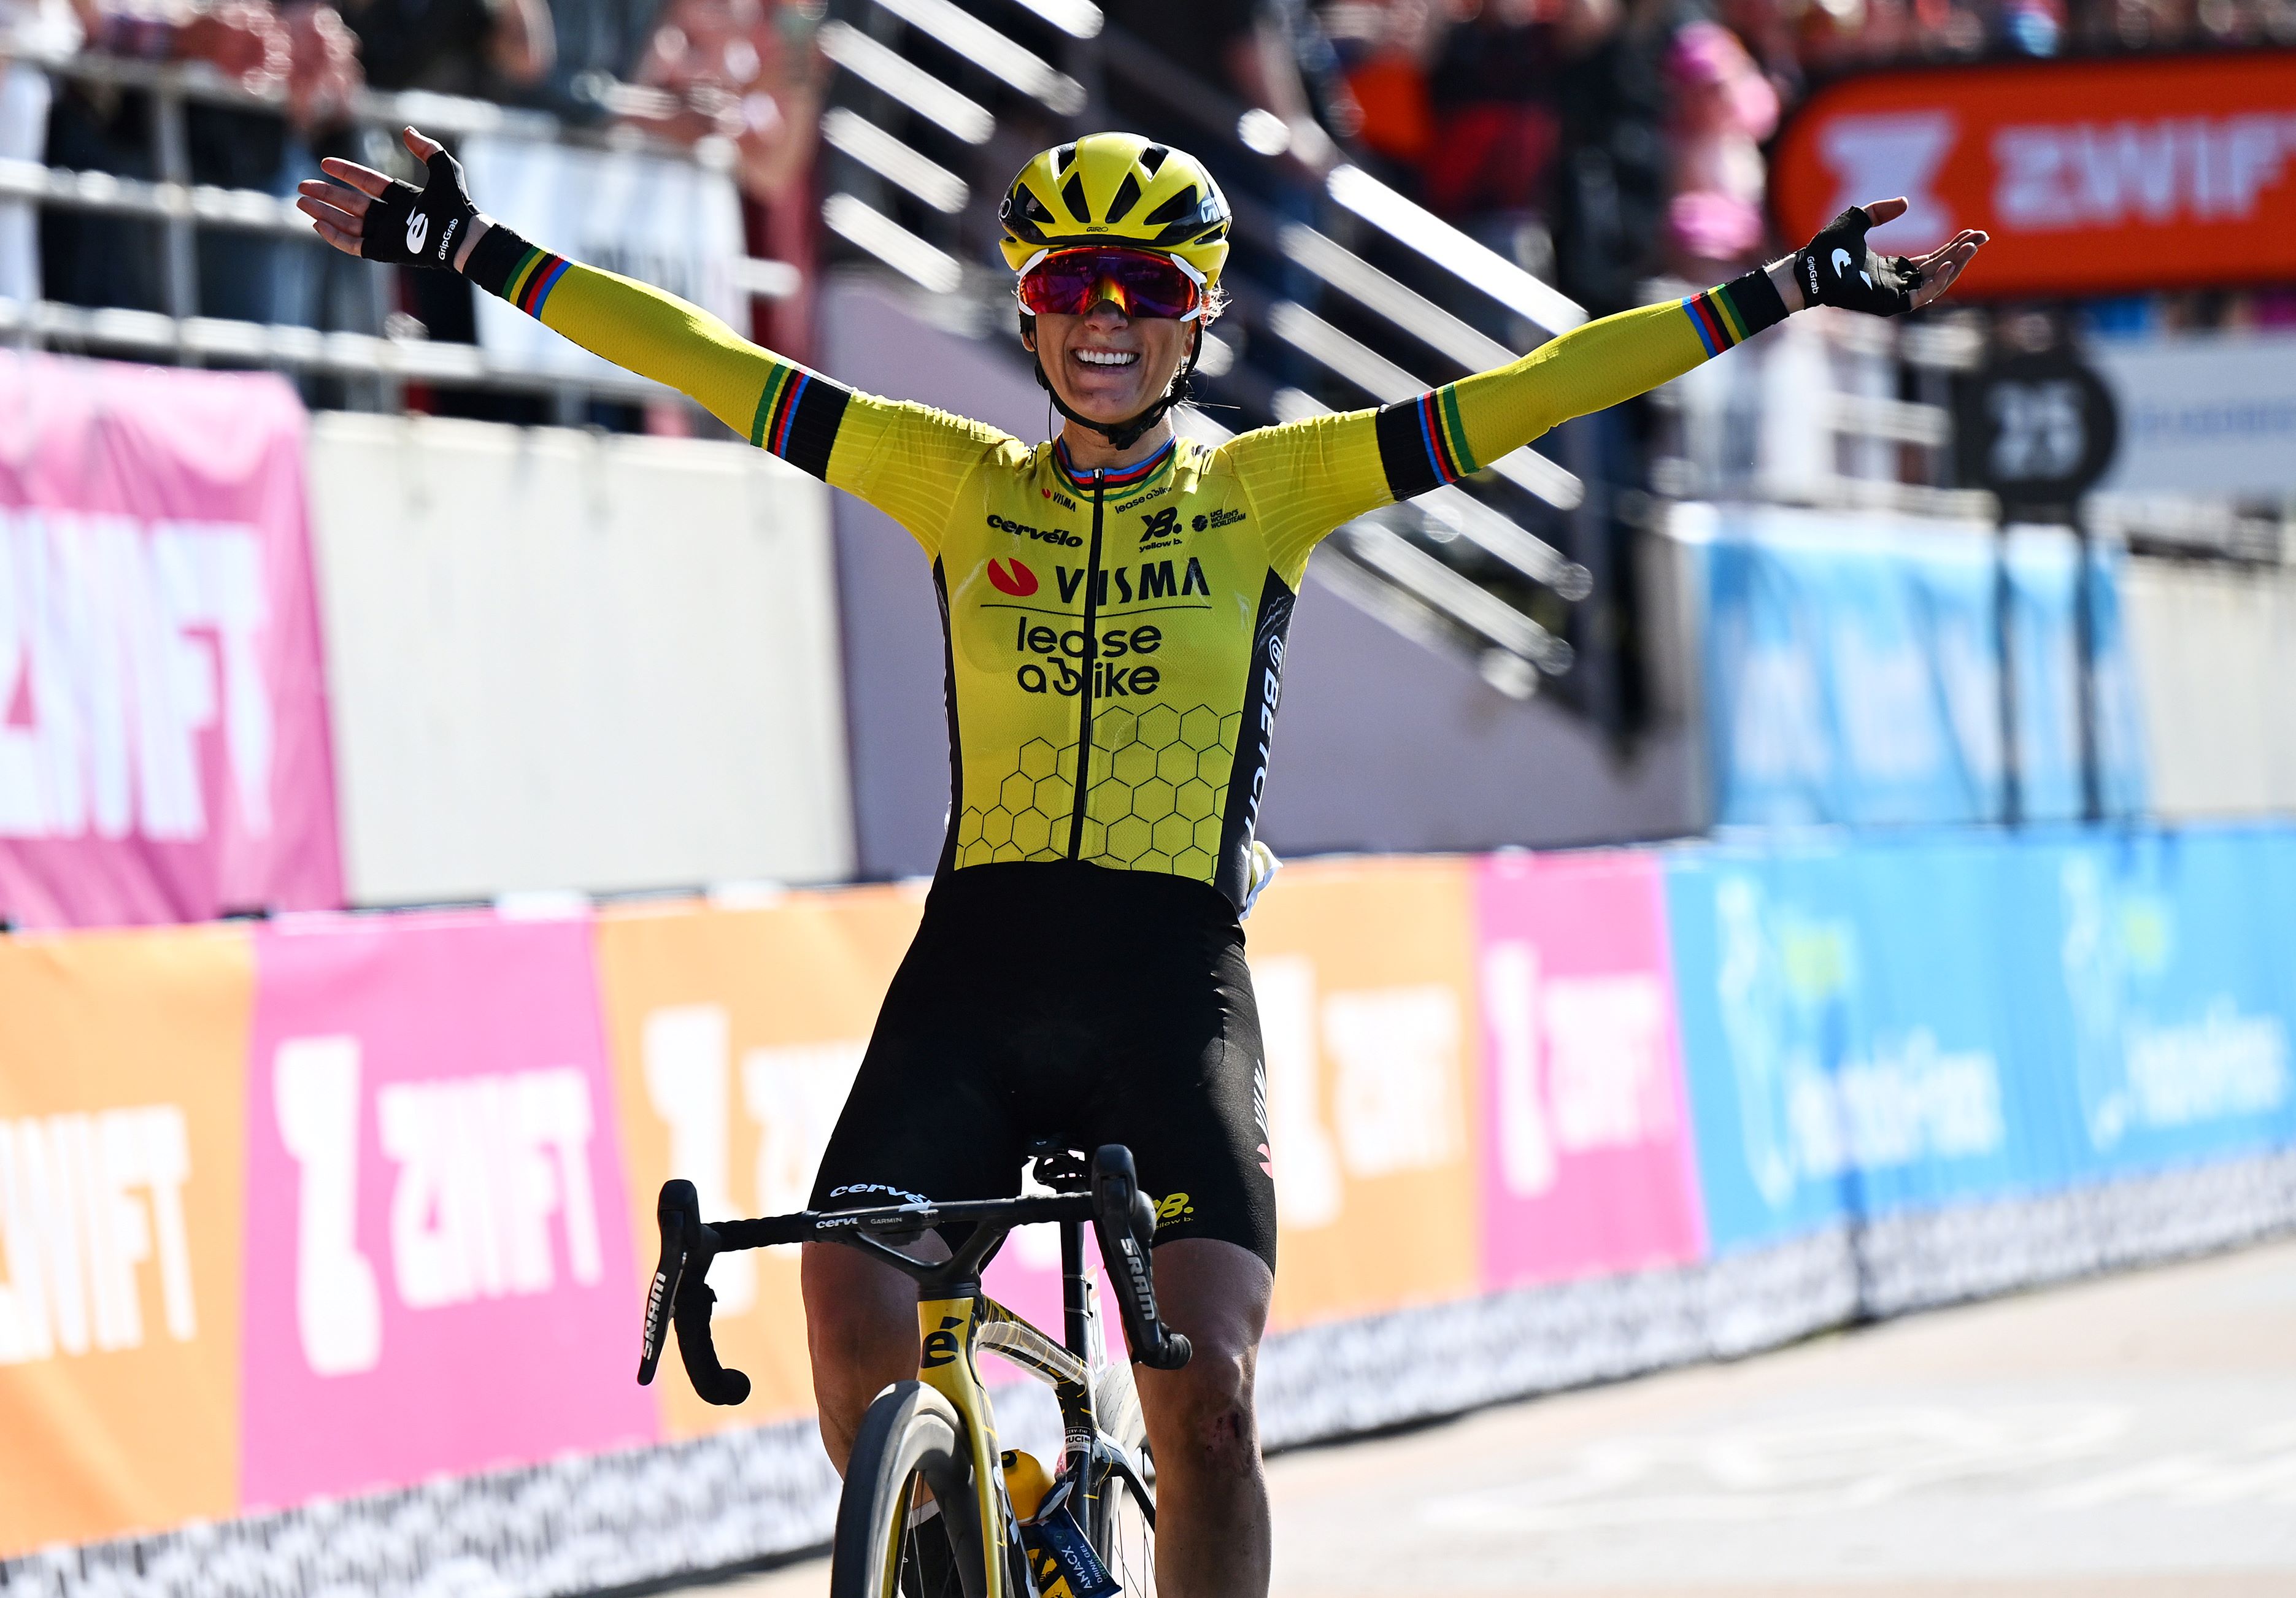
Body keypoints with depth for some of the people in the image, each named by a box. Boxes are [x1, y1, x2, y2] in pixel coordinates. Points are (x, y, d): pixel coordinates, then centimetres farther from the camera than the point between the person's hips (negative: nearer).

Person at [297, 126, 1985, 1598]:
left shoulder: (1270, 490, 7)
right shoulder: (962, 485, 11)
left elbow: (1528, 393, 3)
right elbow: (707, 363, 10)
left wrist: (1789, 291, -1)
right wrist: (472, 253, 8)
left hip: (1175, 992, -1)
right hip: (973, 977, 1)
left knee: (1203, 1393, -14)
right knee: (852, 1322, -18)